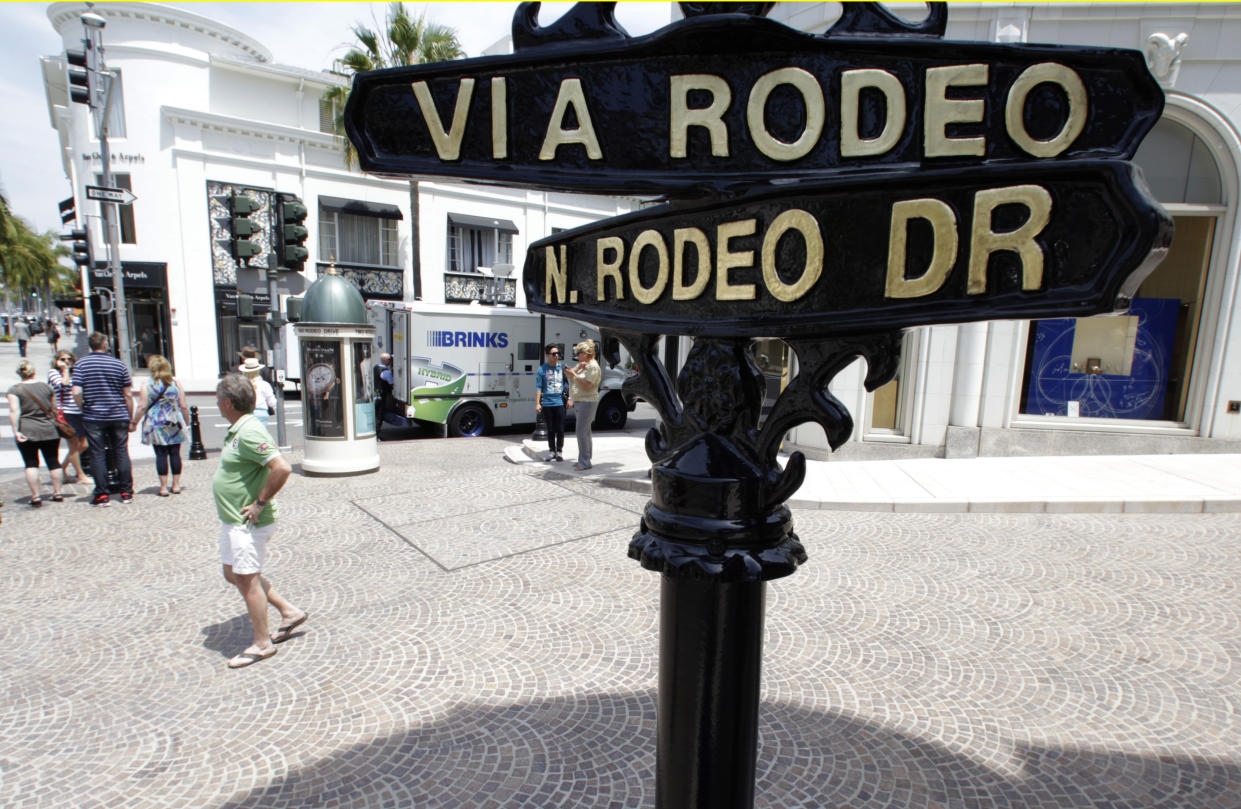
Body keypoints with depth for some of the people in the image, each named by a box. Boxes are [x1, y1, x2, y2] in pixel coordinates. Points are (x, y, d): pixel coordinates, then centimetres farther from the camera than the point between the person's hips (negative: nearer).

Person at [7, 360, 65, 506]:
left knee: (31, 464, 3)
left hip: (27, 433, -2)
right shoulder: (46, 387, 5)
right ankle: (57, 493, 11)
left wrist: (16, 431, -15)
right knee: (53, 462, 7)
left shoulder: (14, 390, -5)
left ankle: (35, 496, 2)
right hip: (49, 431, 2)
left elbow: (14, 411, -15)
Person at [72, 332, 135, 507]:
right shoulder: (119, 364, 1)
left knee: (97, 454, 5)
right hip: (119, 416, 1)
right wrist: (131, 419, 8)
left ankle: (102, 495, 7)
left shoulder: (81, 364, -1)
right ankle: (126, 492, 10)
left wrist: (84, 409, 6)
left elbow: (76, 392, -11)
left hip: (93, 418, -1)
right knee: (121, 452, 7)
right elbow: (127, 395, 2)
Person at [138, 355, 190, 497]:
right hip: (174, 424, 2)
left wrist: (134, 421, 6)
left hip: (156, 424, -2)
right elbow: (183, 406, 1)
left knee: (161, 454, 1)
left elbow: (143, 407, -6)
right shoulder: (176, 384, 1)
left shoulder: (147, 385, -4)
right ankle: (175, 485, 13)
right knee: (175, 453, 7)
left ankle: (164, 487, 2)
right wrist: (187, 421, 13)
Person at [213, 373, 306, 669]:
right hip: (233, 521, 11)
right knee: (234, 575, 20)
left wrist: (261, 502, -23)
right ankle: (290, 612, 28)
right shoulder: (237, 430, 9)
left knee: (247, 580, 2)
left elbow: (282, 468, -32)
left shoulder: (248, 433, -23)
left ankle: (262, 644, 18)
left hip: (247, 523, -11)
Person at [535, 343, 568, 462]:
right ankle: (551, 451, 21)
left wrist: (569, 398, 3)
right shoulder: (542, 369, 1)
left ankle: (559, 451, 14)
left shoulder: (563, 367, 4)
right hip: (547, 403, 0)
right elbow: (538, 387, 0)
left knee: (560, 429, 2)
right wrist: (537, 403, -5)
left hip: (559, 403, 0)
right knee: (550, 429, 10)